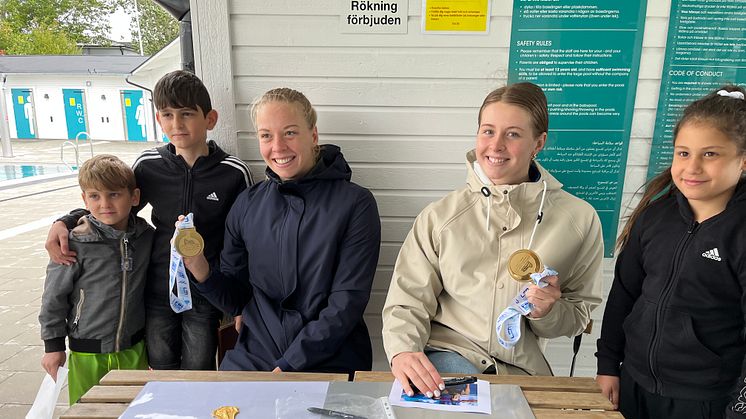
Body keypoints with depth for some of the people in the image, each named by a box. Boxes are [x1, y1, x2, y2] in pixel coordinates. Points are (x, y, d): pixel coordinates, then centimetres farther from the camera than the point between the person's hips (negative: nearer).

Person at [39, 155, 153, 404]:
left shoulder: (146, 236, -5)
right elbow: (55, 295, -6)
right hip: (88, 353, -3)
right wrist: (53, 345, -2)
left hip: (133, 349, 3)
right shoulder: (76, 243, -16)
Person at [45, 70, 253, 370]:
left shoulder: (234, 173, -12)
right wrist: (64, 222, -3)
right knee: (162, 374, 18)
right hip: (158, 292, 3)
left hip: (205, 297, -2)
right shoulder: (148, 165, -5)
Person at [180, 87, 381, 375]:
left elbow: (347, 303, -11)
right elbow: (236, 299, 8)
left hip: (330, 361, -2)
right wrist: (201, 270, -11)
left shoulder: (355, 204, -8)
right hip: (253, 357, 3)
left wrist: (288, 365, -14)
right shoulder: (246, 205, 4)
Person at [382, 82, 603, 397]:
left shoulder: (578, 219, -1)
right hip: (448, 351, -2)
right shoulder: (441, 215, -3)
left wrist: (546, 312, -13)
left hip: (521, 367, 3)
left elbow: (577, 316, 8)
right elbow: (409, 299, -3)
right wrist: (403, 350, -22)